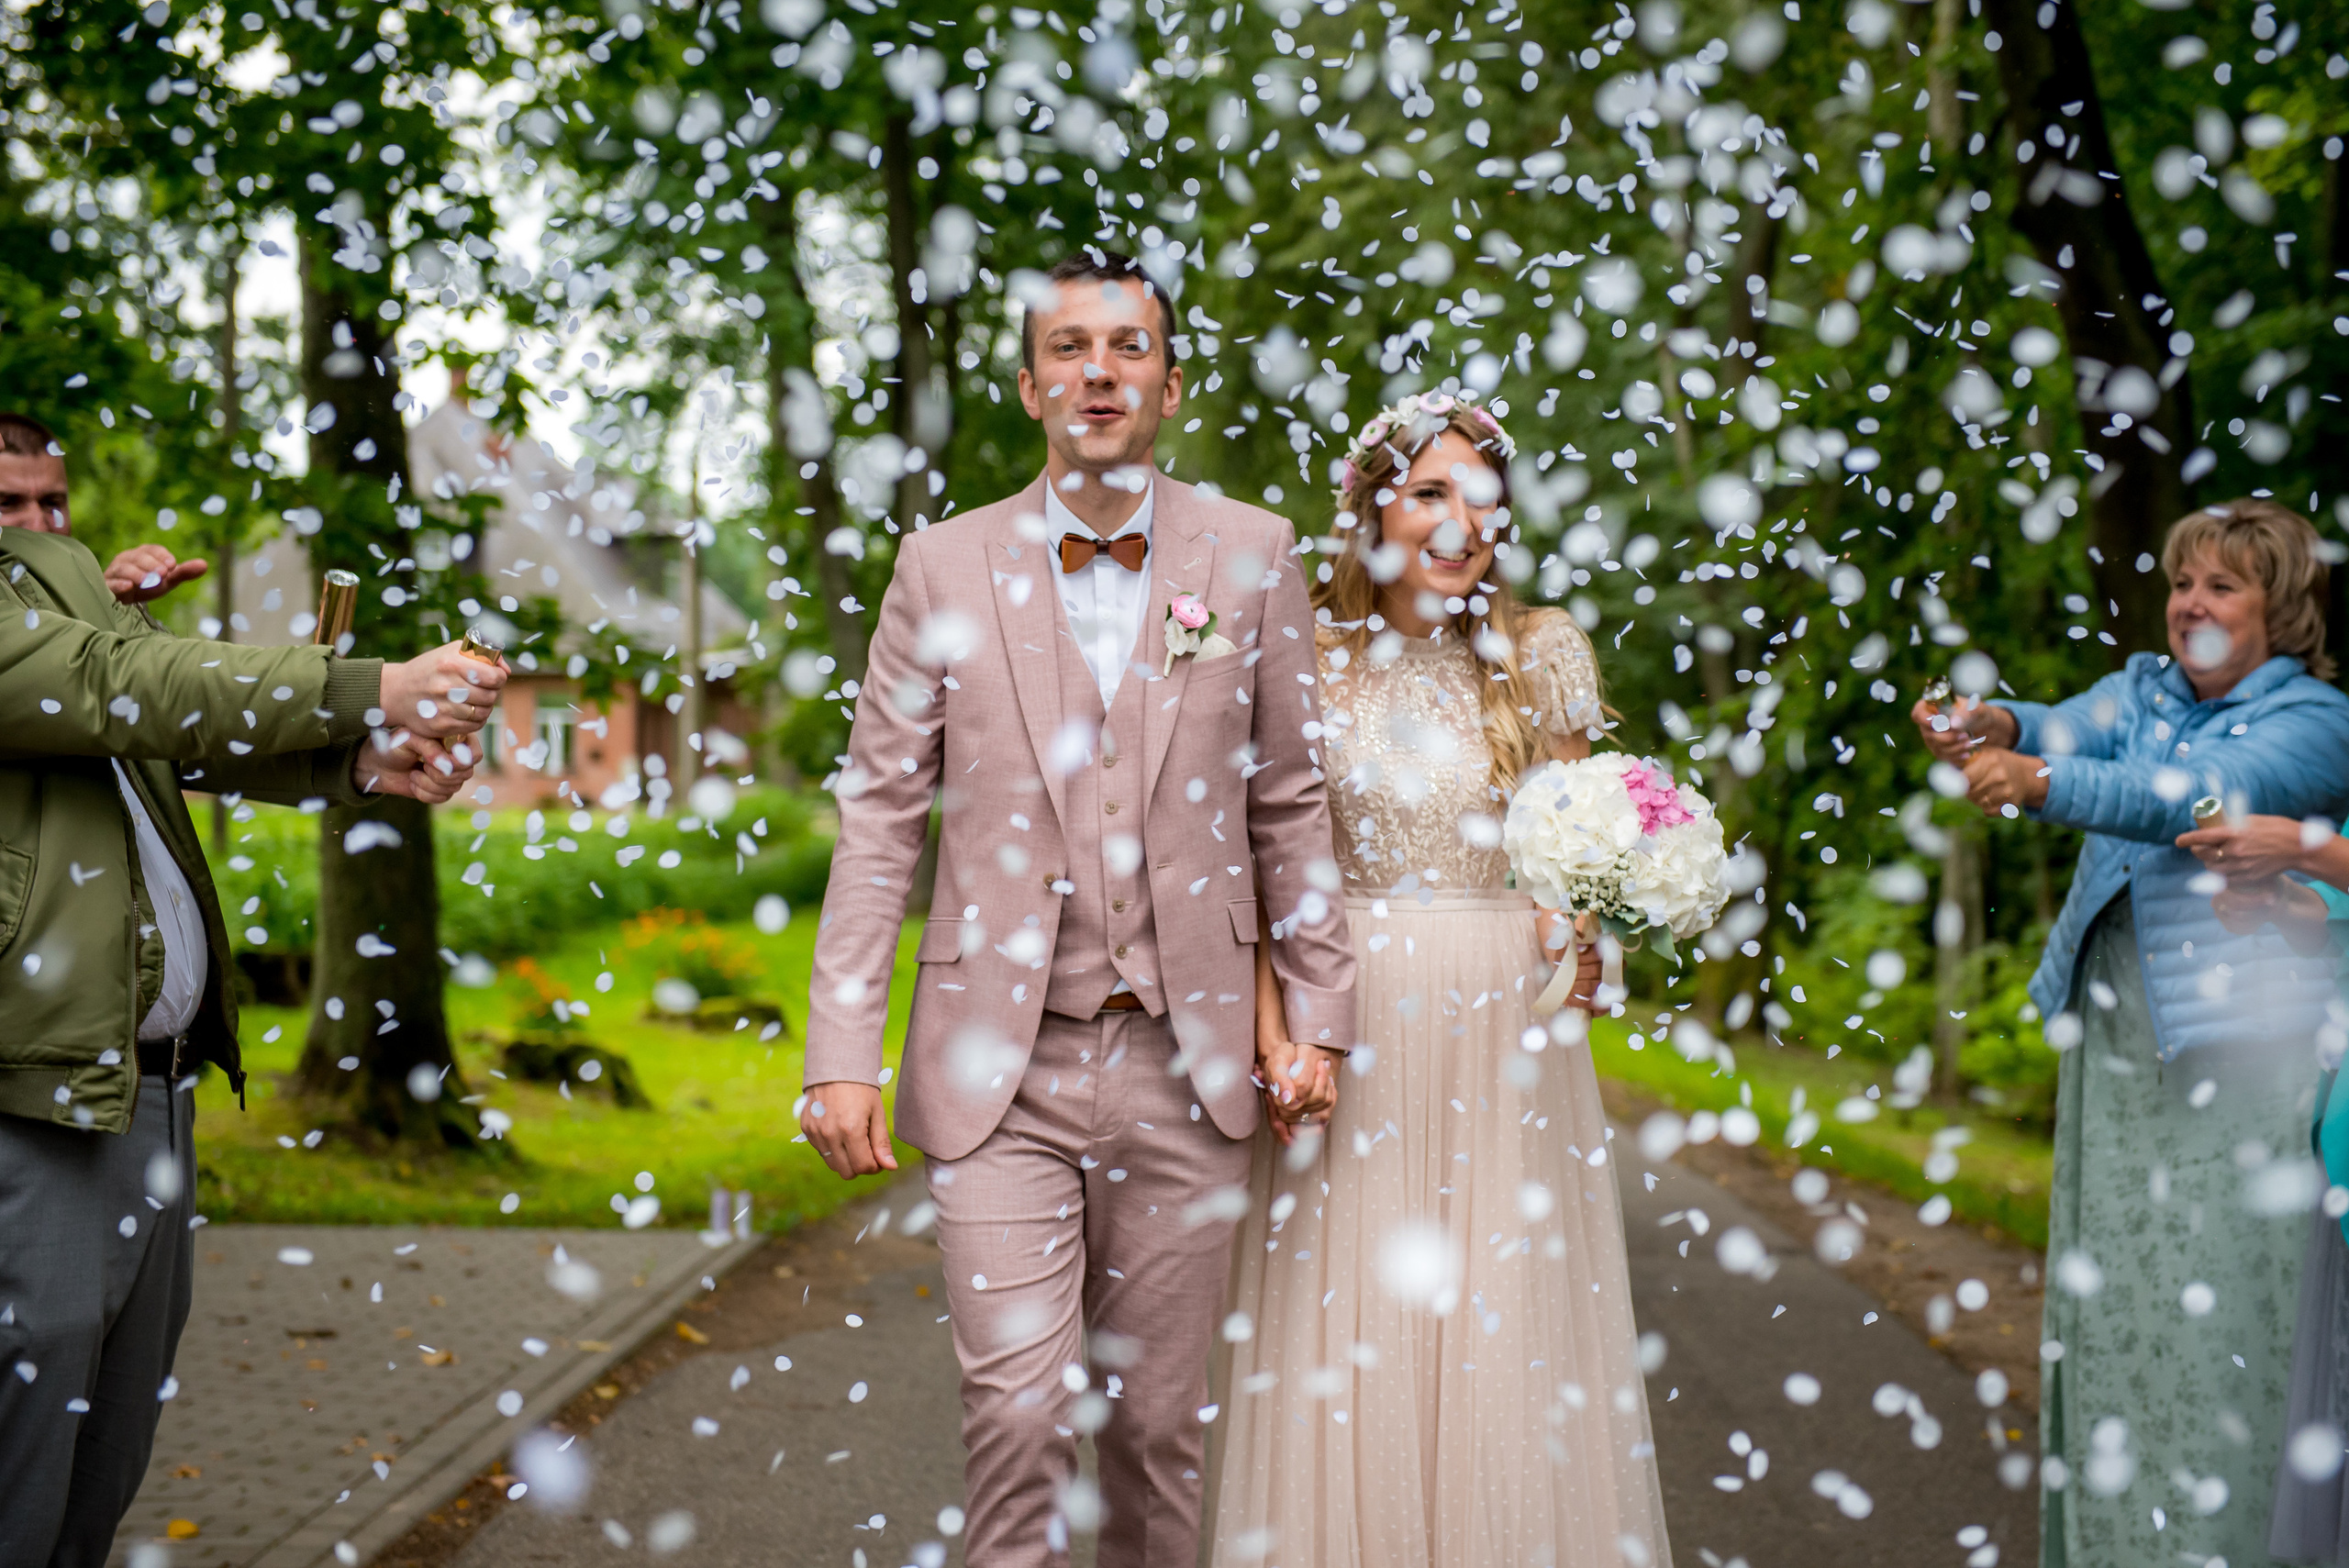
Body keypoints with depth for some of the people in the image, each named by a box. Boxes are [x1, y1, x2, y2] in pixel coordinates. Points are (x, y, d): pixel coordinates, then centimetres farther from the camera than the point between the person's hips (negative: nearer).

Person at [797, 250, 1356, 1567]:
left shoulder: (1253, 557, 4)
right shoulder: (945, 566, 3)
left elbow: (1294, 804, 8)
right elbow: (882, 816, 2)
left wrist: (1320, 1015, 3)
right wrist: (843, 1053, -4)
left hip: (1182, 1068, 1)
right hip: (1001, 1069, -1)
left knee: (1157, 1418, 9)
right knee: (1019, 1407, -8)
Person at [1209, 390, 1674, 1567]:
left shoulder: (1544, 653, 5)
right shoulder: (1310, 657, 2)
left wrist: (1584, 950, -12)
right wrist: (1275, 1027, -10)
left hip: (1502, 1032, 1)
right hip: (1350, 1022, 0)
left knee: (1508, 1334, 3)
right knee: (1350, 1329, 2)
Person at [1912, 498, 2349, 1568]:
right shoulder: (2143, 689, 15)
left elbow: (2195, 795, -21)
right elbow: (2076, 728, -6)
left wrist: (2039, 783, -35)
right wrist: (1998, 728, -29)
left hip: (2240, 1051, -6)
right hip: (2114, 1047, 6)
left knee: (2221, 1315, -7)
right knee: (2109, 1303, 7)